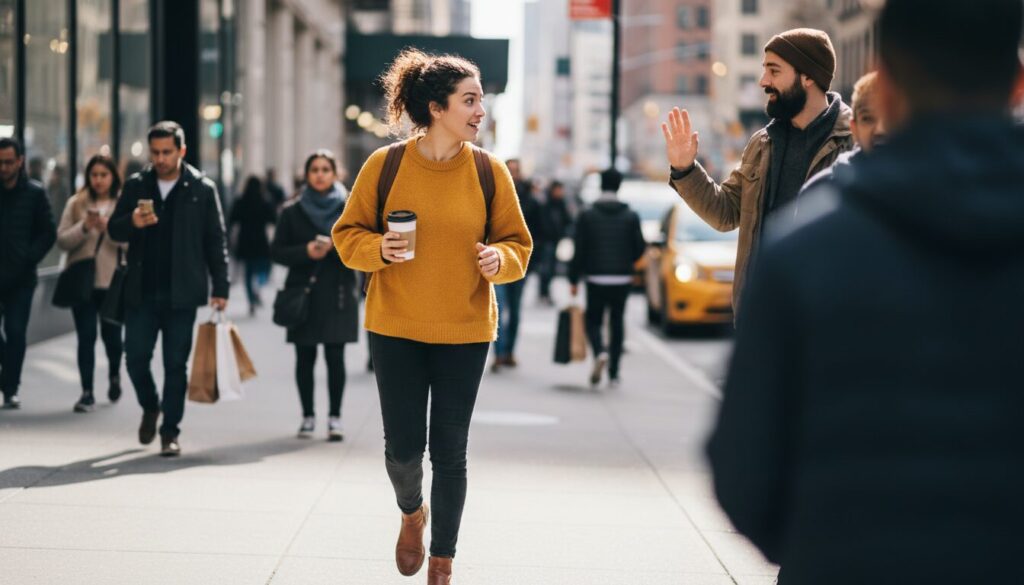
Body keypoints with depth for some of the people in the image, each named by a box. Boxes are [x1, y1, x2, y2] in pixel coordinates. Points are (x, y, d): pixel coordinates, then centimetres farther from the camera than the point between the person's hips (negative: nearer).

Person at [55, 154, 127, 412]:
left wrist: (109, 228, -22)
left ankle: (114, 376, 38)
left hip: (112, 282, -1)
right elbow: (62, 240, 1)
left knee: (112, 334, 9)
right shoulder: (76, 204, 6)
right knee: (86, 336, -3)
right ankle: (87, 392, 0)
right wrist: (84, 227, -16)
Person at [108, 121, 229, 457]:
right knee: (135, 357, 1)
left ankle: (170, 432, 10)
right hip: (142, 291, 2)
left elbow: (215, 243, 1)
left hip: (182, 293, -2)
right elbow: (114, 230, 9)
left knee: (176, 364, 1)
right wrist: (132, 222, -15)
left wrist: (220, 288, -5)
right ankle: (150, 408, 30)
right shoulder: (136, 186, 7)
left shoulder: (202, 190, 1)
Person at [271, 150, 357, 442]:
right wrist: (305, 252, -12)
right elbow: (277, 251, 5)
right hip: (303, 294, 1)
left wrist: (336, 246, -16)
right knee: (304, 358, 2)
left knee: (335, 357, -5)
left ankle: (335, 417, 2)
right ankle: (308, 416, 12)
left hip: (337, 295, -1)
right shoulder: (292, 212, 8)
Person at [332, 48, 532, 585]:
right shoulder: (384, 165, -6)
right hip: (395, 330, 0)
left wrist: (499, 259, -17)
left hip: (464, 334, 1)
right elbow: (347, 235, 2)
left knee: (449, 452, 5)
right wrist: (377, 248, -19)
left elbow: (518, 243, 5)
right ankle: (412, 512, 39)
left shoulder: (489, 171, -3)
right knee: (403, 446, 4)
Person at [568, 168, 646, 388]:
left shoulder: (587, 216, -3)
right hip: (622, 279, 1)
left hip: (596, 279, -1)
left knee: (593, 320, 9)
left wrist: (574, 279, 0)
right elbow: (640, 246, 0)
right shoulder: (631, 216, 0)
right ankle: (614, 373, 10)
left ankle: (600, 352, -21)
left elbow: (580, 250, -5)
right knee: (617, 323, 9)